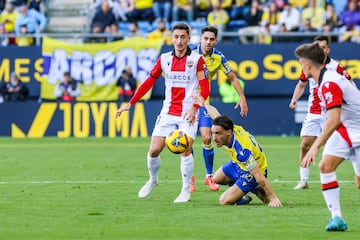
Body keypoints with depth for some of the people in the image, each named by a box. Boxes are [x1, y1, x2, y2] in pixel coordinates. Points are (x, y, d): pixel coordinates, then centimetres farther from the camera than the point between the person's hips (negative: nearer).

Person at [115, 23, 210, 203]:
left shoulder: (197, 59, -6)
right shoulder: (164, 59, 5)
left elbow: (205, 89, -8)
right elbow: (149, 82, 12)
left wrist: (194, 108, -22)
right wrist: (130, 104, 8)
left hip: (188, 114, -3)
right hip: (168, 112, 4)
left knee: (185, 151, -15)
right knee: (154, 151, -2)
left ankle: (186, 191, 0)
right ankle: (153, 180, 25)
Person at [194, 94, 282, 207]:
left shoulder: (242, 150, -43)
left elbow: (259, 176, -41)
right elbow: (216, 115, 4)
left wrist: (273, 198, -40)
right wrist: (204, 103, 25)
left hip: (251, 173, -9)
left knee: (224, 201, -15)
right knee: (216, 179, 27)